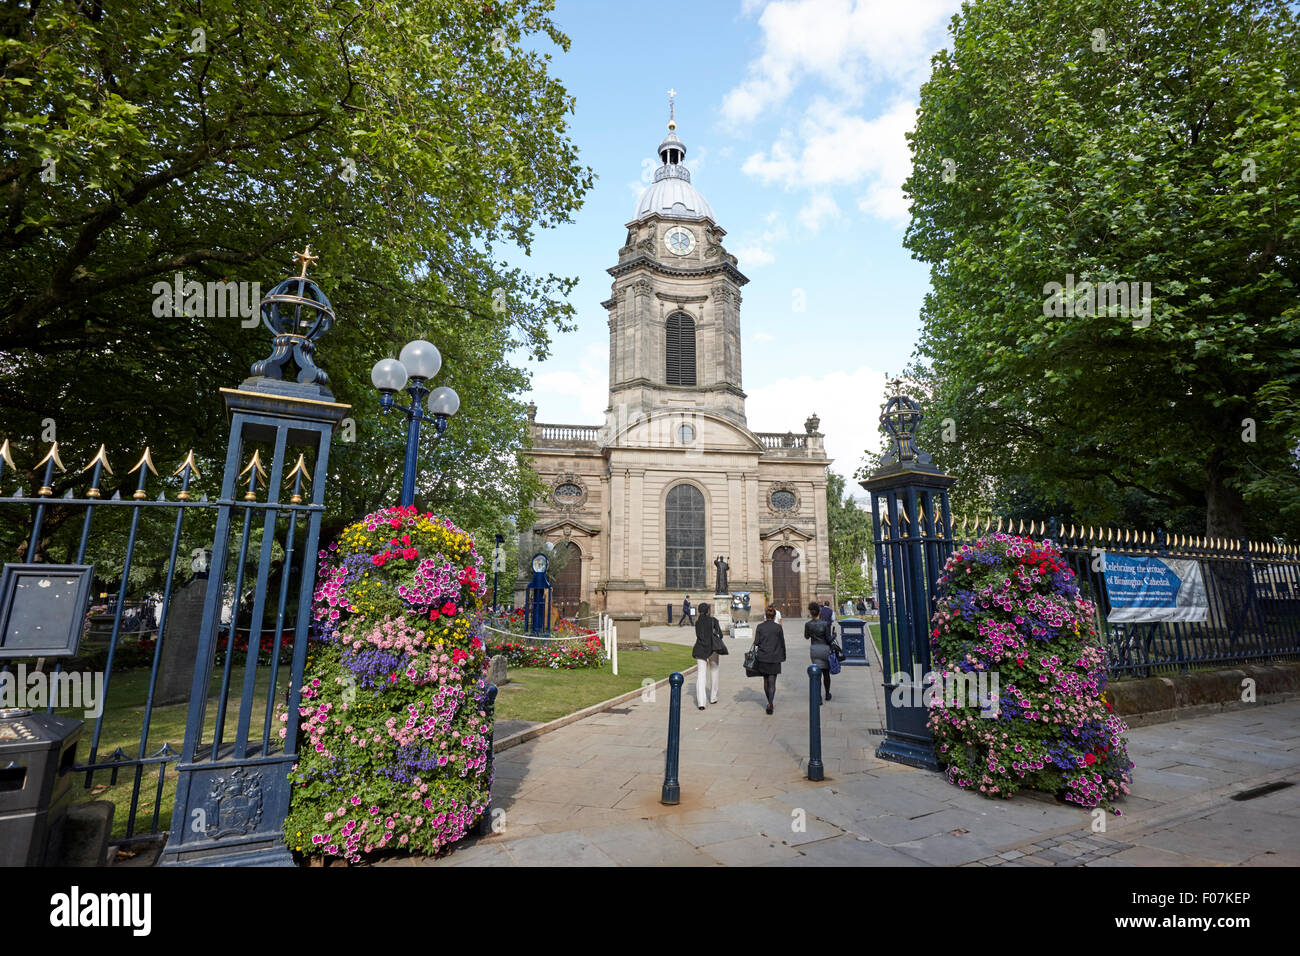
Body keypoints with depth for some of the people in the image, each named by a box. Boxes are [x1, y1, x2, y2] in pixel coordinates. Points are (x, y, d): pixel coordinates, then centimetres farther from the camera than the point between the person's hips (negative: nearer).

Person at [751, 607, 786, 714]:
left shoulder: (760, 627, -3)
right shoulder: (778, 627, -6)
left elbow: (756, 642, -5)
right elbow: (782, 643, -1)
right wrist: (783, 656, 11)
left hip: (762, 658, 2)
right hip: (774, 658, -2)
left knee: (766, 681, 17)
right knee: (772, 682, 0)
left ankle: (769, 702, 27)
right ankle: (770, 703, -14)